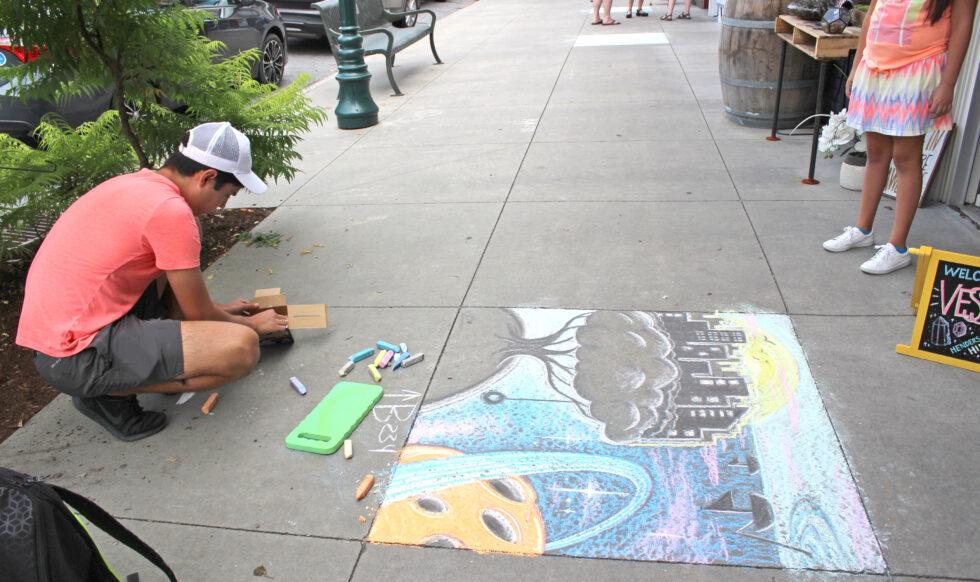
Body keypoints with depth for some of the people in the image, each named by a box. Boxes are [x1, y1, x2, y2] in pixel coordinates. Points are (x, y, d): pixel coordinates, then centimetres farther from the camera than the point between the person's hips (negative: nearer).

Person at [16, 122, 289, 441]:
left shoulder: (136, 184, 12)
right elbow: (198, 314, -6)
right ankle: (112, 393, -4)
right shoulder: (170, 211, -17)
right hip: (78, 358, -10)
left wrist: (220, 309, 31)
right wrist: (251, 324, 12)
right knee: (242, 347, -20)